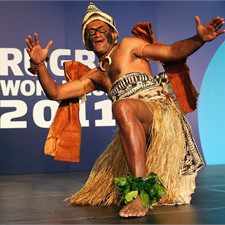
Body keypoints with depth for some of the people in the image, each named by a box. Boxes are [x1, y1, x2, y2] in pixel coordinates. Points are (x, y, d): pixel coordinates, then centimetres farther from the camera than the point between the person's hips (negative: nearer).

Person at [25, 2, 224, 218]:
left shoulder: (128, 45, 11)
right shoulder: (96, 76, 25)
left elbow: (172, 51, 2)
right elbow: (55, 93, 21)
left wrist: (199, 38, -15)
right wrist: (39, 64, 8)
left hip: (161, 110, -7)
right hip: (136, 128, 7)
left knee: (123, 107, -40)